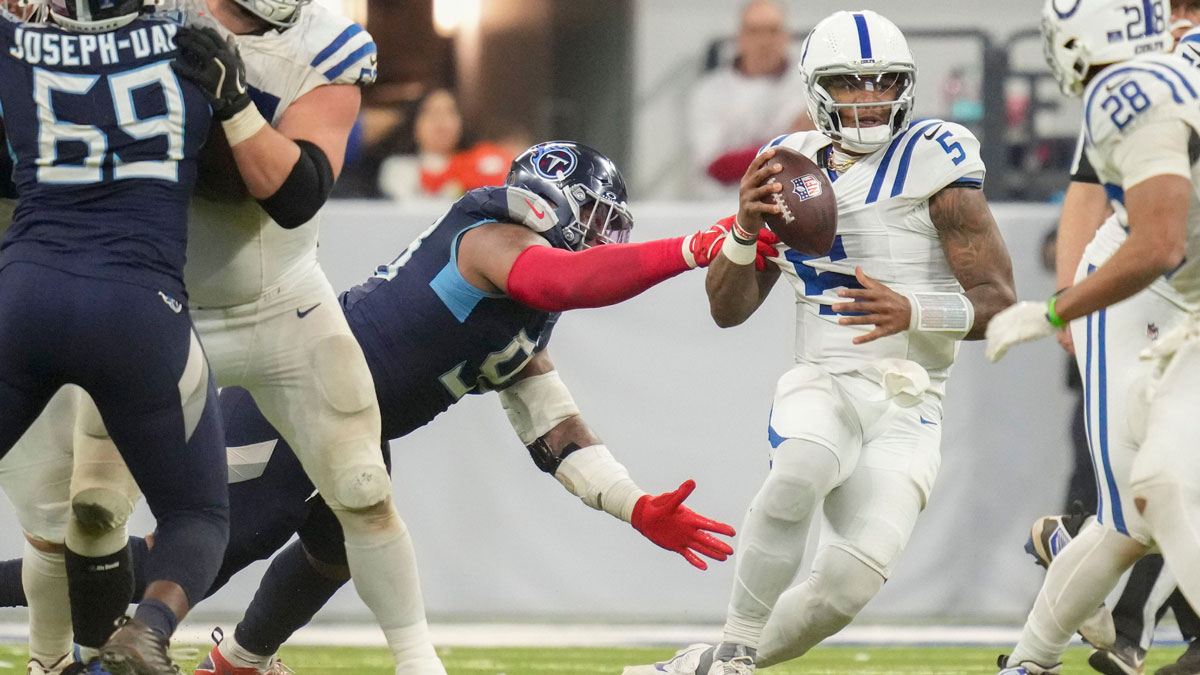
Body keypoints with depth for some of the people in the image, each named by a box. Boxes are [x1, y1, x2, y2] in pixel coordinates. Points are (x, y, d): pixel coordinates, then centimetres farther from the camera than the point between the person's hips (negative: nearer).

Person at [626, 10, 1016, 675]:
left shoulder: (932, 161, -6)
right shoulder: (790, 165, 8)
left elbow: (999, 303, -9)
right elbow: (729, 309, 10)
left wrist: (913, 312, -29)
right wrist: (746, 228, -10)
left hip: (905, 409, -1)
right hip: (821, 387, 1)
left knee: (851, 581, -17)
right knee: (801, 470, -34)